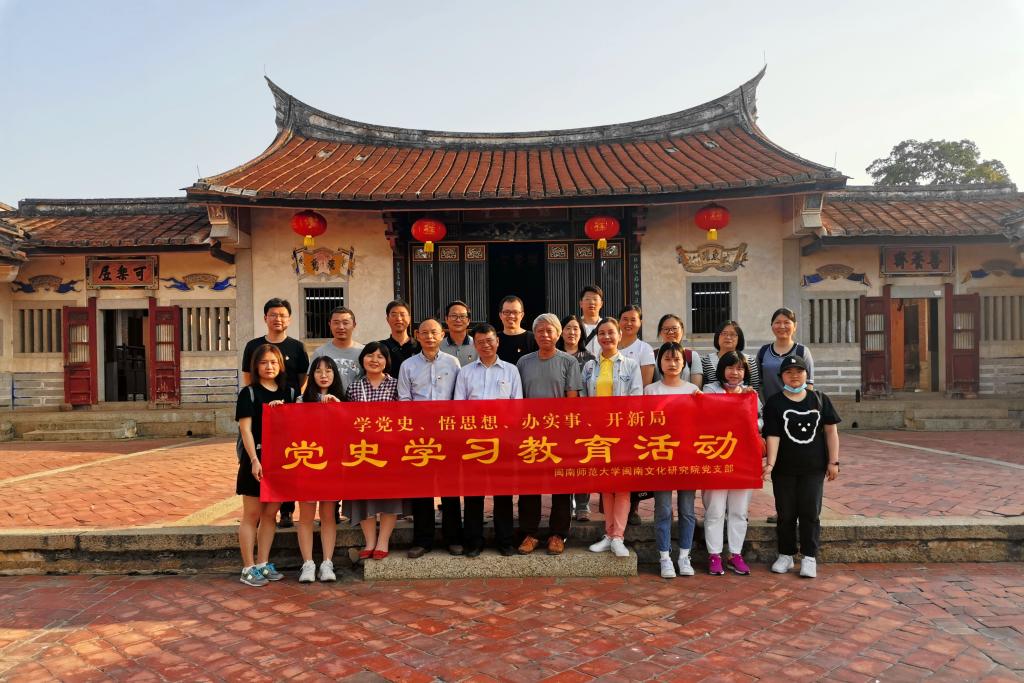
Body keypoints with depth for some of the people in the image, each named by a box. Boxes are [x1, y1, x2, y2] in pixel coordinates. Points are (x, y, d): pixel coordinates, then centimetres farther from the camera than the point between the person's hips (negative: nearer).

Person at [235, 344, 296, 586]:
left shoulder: (288, 392, 10)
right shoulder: (249, 393, -3)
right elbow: (245, 429, -9)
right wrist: (254, 460, -17)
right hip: (256, 459, -4)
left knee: (270, 514, 10)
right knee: (252, 515, 3)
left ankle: (263, 564, 20)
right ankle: (248, 568, 10)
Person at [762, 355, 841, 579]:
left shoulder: (819, 399, 2)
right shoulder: (774, 403, -4)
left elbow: (831, 431, 4)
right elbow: (773, 436, -10)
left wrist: (833, 461, -1)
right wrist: (770, 464, -21)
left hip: (813, 468, 1)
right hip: (784, 469, 0)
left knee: (810, 513, 4)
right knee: (786, 514, 9)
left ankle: (809, 558, 15)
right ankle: (785, 555, 23)